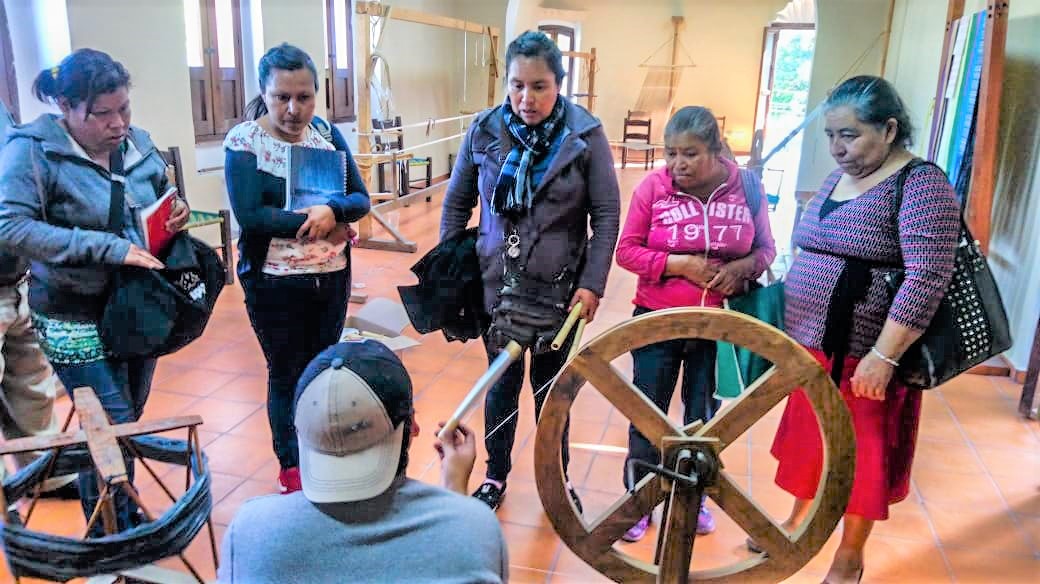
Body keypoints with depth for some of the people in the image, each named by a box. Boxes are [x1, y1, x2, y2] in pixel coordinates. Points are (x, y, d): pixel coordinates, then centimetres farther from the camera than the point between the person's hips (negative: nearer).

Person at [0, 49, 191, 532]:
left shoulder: (137, 142, 2)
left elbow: (159, 200, 16)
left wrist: (175, 214, -8)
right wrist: (109, 248, -28)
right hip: (77, 320, -5)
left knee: (128, 423, 19)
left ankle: (127, 520, 39)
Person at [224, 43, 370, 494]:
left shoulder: (327, 133, 1)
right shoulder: (243, 141, -12)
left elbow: (360, 199, -3)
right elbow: (249, 216, -22)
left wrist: (331, 209, -24)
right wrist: (314, 220, -21)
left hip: (332, 277, 4)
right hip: (274, 284, -4)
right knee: (286, 375, 10)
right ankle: (291, 467, 29)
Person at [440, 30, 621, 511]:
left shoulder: (585, 136, -9)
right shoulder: (484, 130, -4)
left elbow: (607, 216, -7)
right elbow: (456, 204, 5)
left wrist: (592, 284, -11)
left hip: (558, 288, -1)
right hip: (496, 284, 1)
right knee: (502, 384, 15)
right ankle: (495, 475, 35)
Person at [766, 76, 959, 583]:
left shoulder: (921, 184, -15)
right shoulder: (838, 177, 9)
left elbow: (928, 277, -22)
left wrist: (884, 356, -26)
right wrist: (790, 330, 17)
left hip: (864, 354, -7)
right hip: (810, 343, 7)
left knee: (860, 450, 9)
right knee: (809, 436, 19)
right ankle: (798, 522, 40)